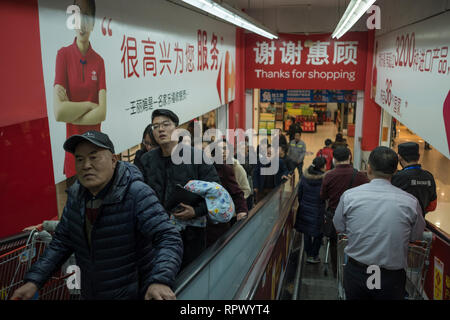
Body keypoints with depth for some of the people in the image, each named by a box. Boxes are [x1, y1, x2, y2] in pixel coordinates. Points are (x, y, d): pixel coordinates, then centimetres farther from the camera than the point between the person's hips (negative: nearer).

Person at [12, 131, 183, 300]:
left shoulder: (138, 195, -24)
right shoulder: (75, 195, -3)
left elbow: (169, 238, -32)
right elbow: (61, 241, 6)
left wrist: (160, 281, -48)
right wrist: (34, 280, -3)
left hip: (136, 294, -6)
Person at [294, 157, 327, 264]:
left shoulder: (304, 177, -4)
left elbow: (300, 193, 4)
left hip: (305, 209, 4)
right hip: (318, 211, -4)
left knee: (307, 233, 18)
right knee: (318, 234, 13)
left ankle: (309, 255, 26)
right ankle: (314, 256, 19)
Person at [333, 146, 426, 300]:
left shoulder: (349, 196, -12)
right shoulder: (410, 201, -13)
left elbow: (339, 228, 2)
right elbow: (416, 237, 2)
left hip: (355, 274, 0)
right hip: (392, 278, 0)